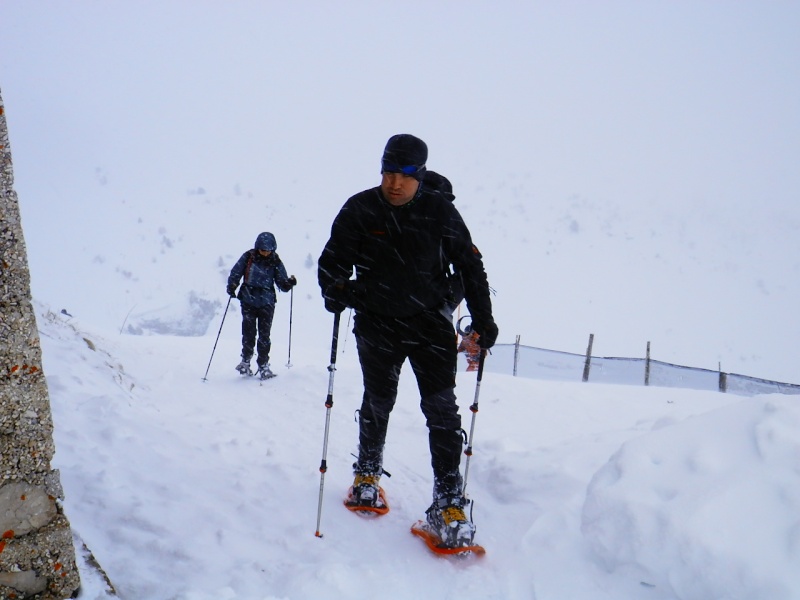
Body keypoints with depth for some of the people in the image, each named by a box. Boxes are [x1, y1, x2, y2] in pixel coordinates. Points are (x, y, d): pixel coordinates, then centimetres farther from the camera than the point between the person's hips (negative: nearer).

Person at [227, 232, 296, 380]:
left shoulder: (276, 262, 0)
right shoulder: (248, 257, -2)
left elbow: (282, 283, 2)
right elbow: (235, 273, 4)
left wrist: (289, 283, -20)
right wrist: (231, 287, -13)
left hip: (267, 303, 0)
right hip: (248, 302, 0)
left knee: (264, 335, -1)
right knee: (248, 333, 0)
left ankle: (263, 365, 9)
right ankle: (245, 361, 20)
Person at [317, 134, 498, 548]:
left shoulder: (440, 212, -6)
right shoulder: (359, 210, -6)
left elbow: (470, 265, 2)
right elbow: (333, 260, -2)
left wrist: (483, 320, -1)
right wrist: (335, 289, -24)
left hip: (430, 322, -1)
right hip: (377, 324, 1)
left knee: (441, 408, -8)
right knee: (377, 402, 14)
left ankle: (449, 505, -3)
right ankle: (367, 475, 40)